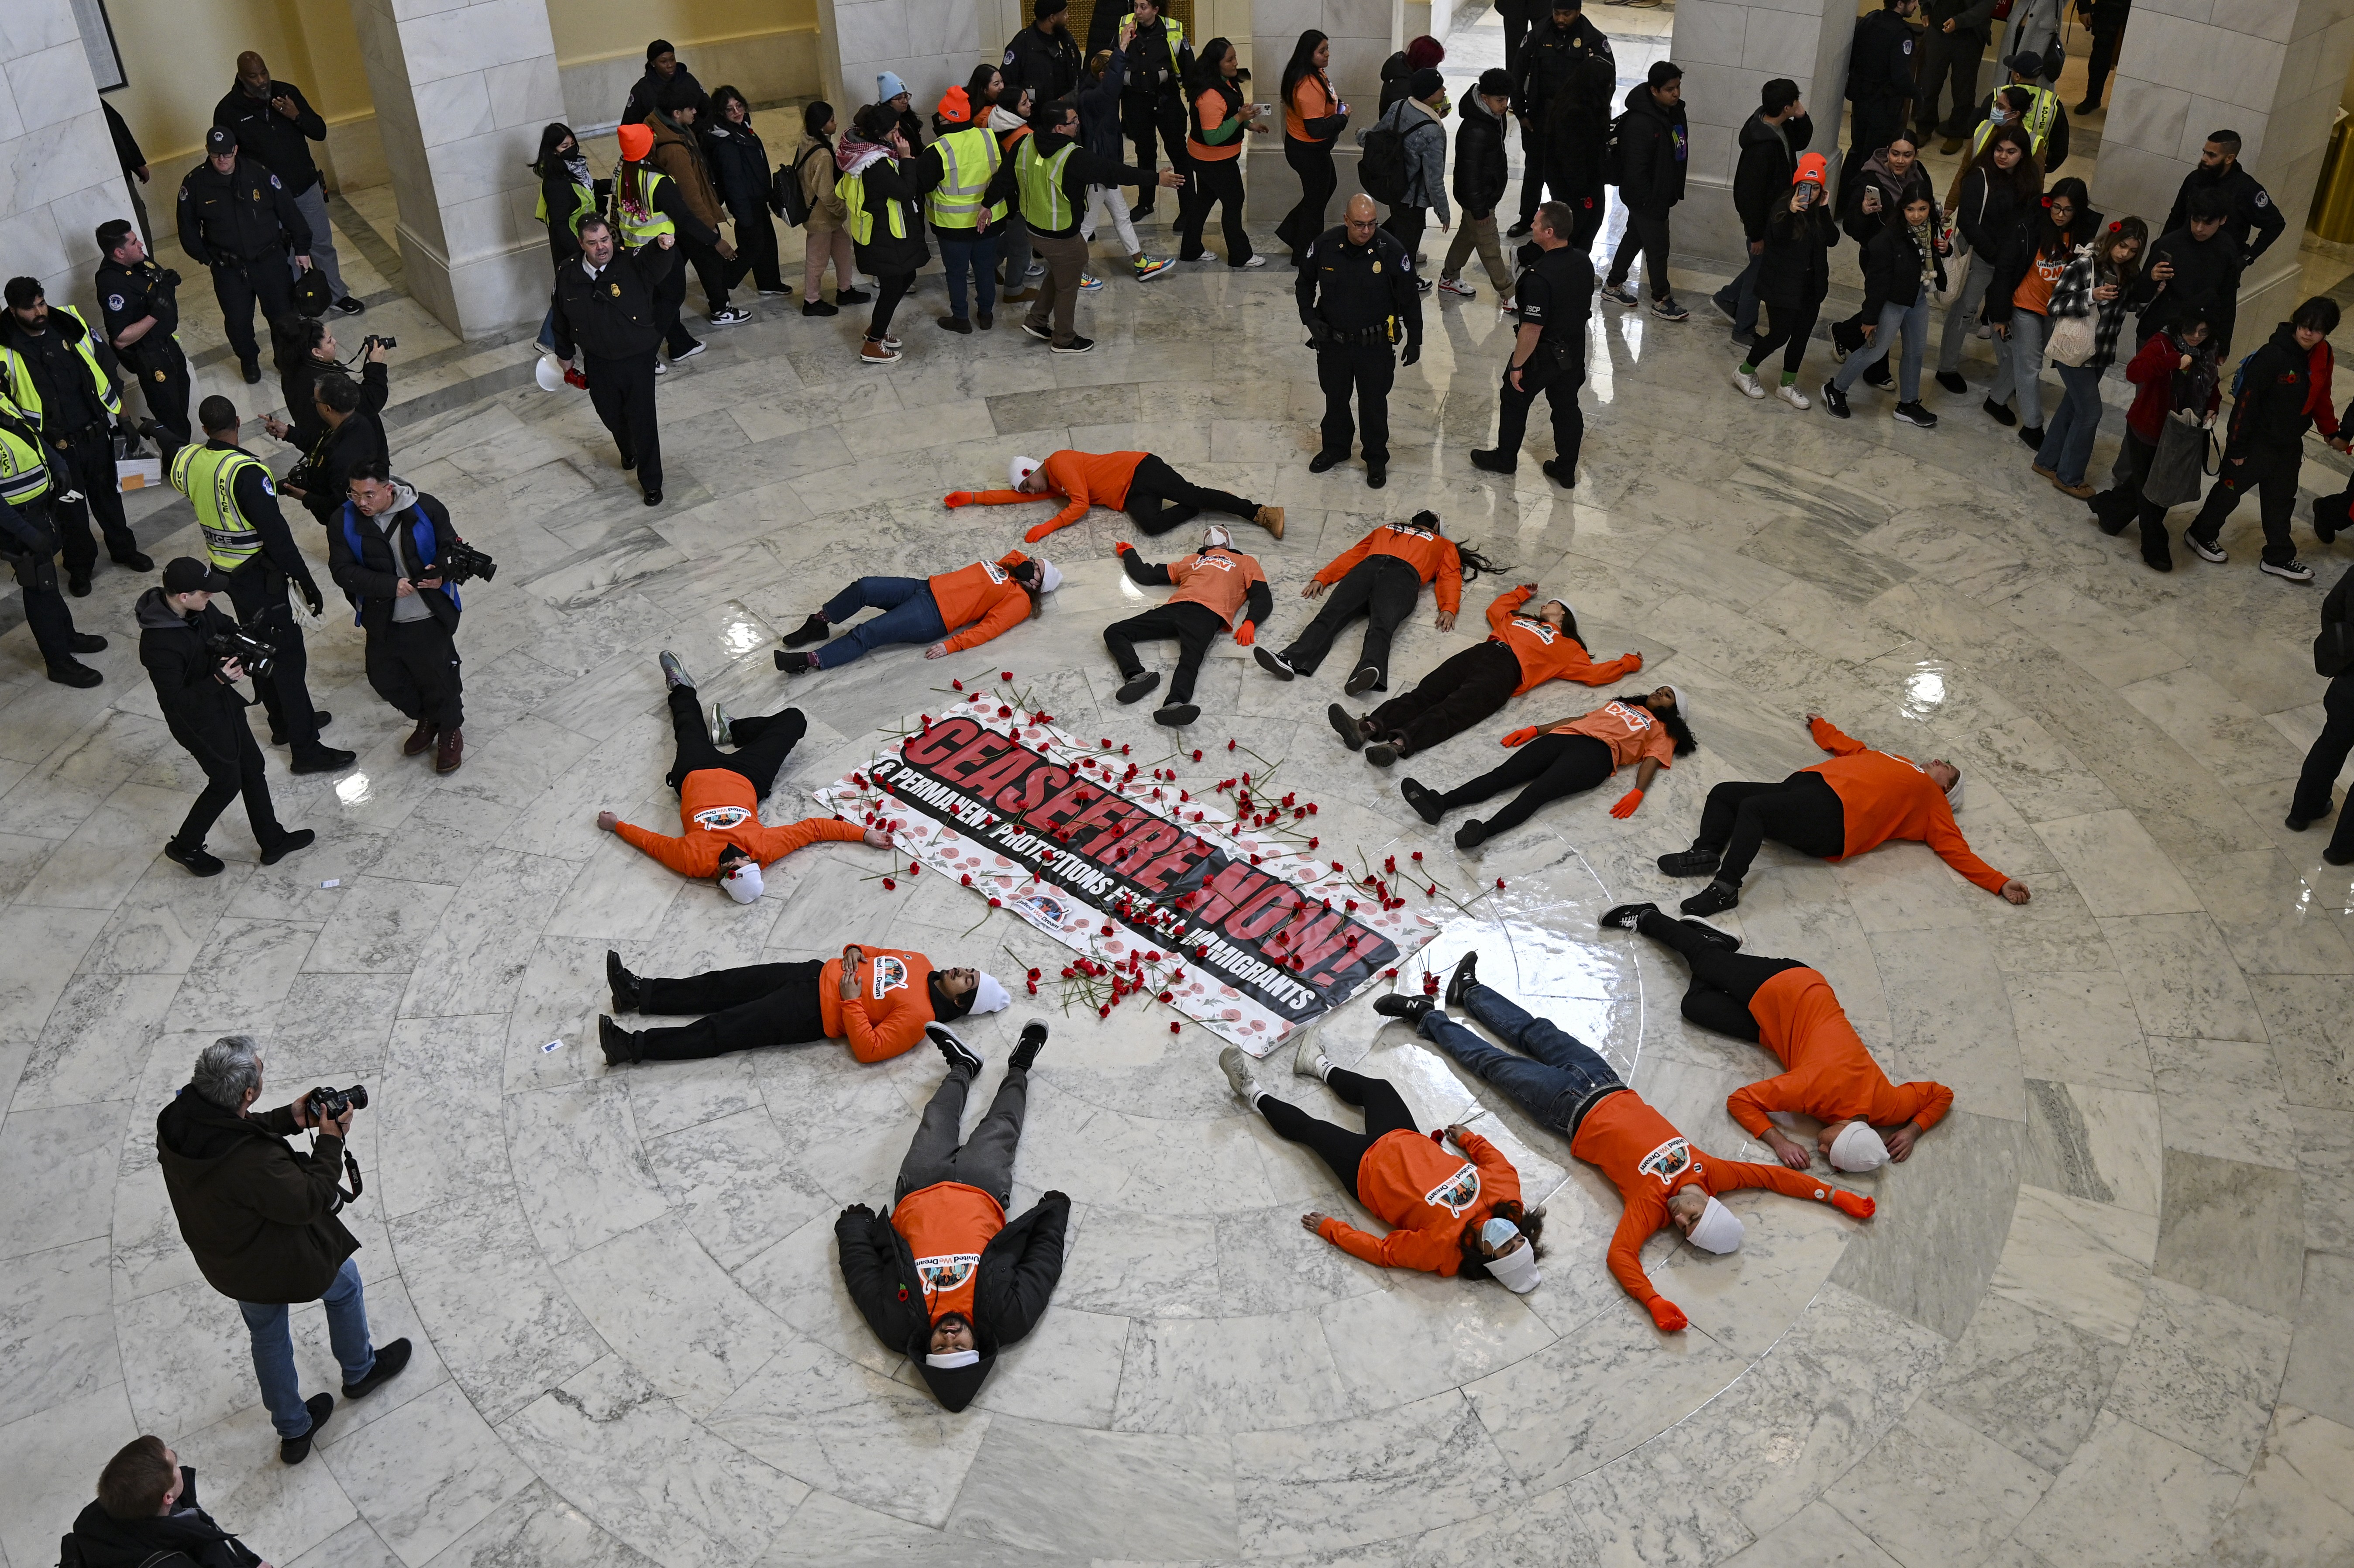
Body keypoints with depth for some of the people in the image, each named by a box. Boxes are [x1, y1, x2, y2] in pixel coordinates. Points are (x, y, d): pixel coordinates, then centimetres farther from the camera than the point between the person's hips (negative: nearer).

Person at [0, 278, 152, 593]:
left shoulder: (70, 323, -7)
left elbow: (106, 361, 7)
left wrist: (116, 410, 6)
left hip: (96, 434, 3)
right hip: (56, 448, -3)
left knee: (108, 495, 22)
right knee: (69, 509, 13)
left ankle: (123, 549, 43)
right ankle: (80, 566, 33)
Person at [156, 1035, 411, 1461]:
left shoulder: (175, 1122, -21)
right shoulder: (253, 1162, -43)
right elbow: (310, 1202, -28)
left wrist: (289, 1119, -3)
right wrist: (330, 1142, -19)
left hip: (222, 1262, 6)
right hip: (276, 1262, -6)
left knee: (268, 1337, 28)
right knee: (344, 1284, 27)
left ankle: (293, 1431, 48)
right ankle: (360, 1371, 52)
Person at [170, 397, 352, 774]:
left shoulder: (190, 460, -4)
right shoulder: (246, 472, -27)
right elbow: (276, 535, -27)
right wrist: (307, 582, -20)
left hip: (226, 571, 9)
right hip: (259, 576, -9)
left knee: (260, 648, 23)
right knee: (288, 657, -1)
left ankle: (285, 723, 40)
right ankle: (306, 750, 4)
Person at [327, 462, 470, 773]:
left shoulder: (426, 510, -15)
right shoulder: (344, 523, -11)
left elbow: (452, 548, -5)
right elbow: (343, 571, -15)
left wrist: (442, 573, -28)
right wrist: (390, 586, -26)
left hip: (430, 618, -3)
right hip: (382, 621, 3)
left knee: (437, 677, 9)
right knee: (385, 678, 16)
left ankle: (451, 730, 36)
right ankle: (426, 720, 44)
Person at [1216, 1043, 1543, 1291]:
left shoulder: (1443, 1248, -37)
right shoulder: (1506, 1193, -26)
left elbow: (1383, 1252, -28)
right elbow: (1498, 1161, -5)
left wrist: (1329, 1229, -21)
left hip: (1367, 1169, -6)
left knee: (1308, 1128, 10)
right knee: (1376, 1086, 25)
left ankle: (1253, 1093, 37)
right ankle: (1321, 1067, 55)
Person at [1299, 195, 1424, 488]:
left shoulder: (1391, 250, -18)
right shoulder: (1325, 245, -12)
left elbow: (1410, 299, -7)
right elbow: (1304, 285, 5)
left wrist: (1415, 339, -2)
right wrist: (1310, 318, -7)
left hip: (1375, 345, -2)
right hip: (1332, 340, 2)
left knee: (1374, 402, 11)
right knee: (1335, 397, 20)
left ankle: (1376, 459, 30)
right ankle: (1336, 447, 43)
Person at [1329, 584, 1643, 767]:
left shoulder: (1569, 649, 24)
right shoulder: (1519, 619, 40)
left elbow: (1594, 673, 17)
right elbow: (1496, 609, 54)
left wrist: (1627, 664, 19)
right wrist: (1522, 593, 66)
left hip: (1506, 670, -5)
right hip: (1481, 653, 5)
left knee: (1452, 711, -29)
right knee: (1425, 693, -22)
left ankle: (1398, 745, -54)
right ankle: (1367, 728, -44)